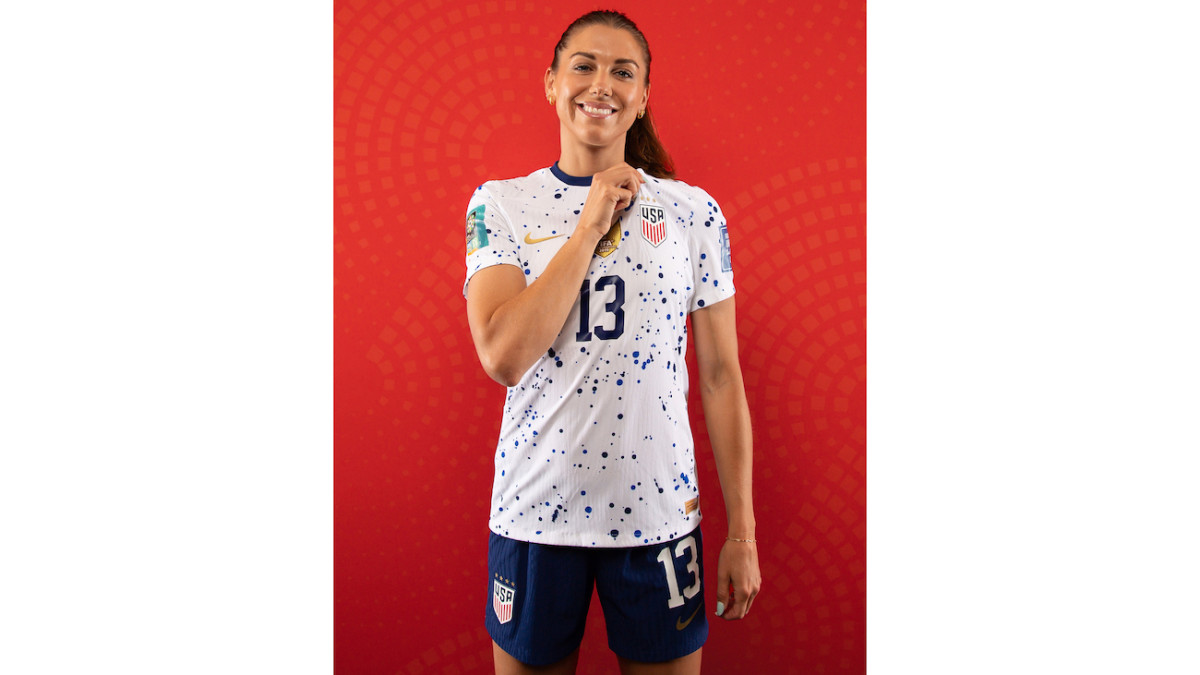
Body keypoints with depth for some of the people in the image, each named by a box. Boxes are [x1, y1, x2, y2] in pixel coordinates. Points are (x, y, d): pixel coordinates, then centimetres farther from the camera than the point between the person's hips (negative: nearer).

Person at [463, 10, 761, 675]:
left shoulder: (693, 211, 0)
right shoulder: (499, 204, -1)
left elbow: (721, 376, 1)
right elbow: (503, 356, -16)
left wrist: (742, 532, 0)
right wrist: (591, 225, -15)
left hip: (658, 511, 1)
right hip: (534, 506, 0)